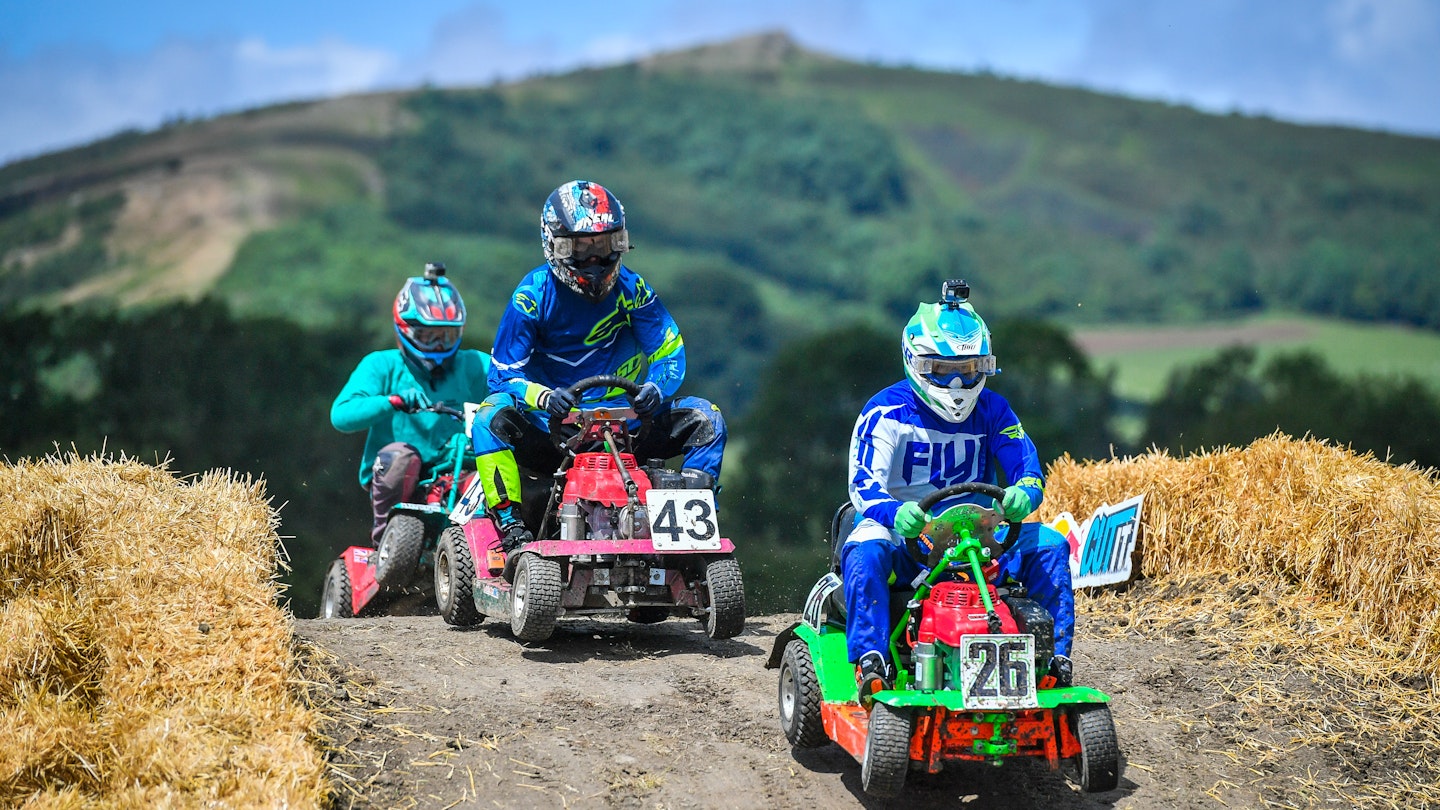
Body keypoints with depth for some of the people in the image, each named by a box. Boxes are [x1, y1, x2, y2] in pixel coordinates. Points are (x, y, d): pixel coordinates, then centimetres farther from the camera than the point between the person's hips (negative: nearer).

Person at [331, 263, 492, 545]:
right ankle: (384, 536, -19)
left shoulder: (473, 366, 13)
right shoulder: (382, 366, 3)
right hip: (398, 481, -2)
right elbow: (341, 415, -11)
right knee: (400, 455, -33)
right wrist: (394, 401, -27)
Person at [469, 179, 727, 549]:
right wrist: (543, 397, -30)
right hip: (551, 428, -2)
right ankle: (511, 526, -32)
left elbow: (669, 352, 3)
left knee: (705, 418, -14)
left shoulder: (631, 288, 1)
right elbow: (503, 372, -8)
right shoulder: (534, 293, -6)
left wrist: (656, 388, -22)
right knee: (492, 417, -32)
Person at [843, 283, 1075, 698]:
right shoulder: (886, 412, -5)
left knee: (1049, 545, -17)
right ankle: (871, 660, -42)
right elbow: (864, 483, -16)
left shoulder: (992, 411, 8)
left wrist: (1023, 493, -28)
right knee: (865, 551, -36)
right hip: (905, 535, -3)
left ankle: (1056, 660, -17)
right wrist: (895, 512, -40)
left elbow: (1026, 468, -1)